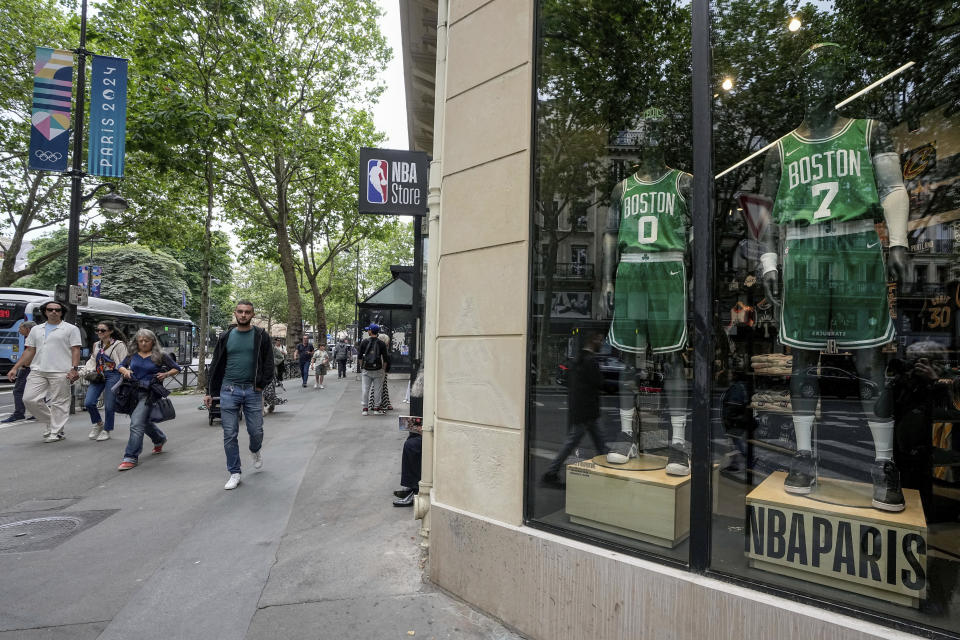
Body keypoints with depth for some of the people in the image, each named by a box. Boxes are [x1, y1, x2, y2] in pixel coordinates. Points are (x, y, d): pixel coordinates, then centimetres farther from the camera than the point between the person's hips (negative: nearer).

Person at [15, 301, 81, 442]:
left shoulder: (71, 329, 4)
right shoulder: (36, 329, 18)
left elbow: (76, 350, -3)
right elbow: (29, 351, 18)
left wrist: (74, 369, -14)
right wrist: (15, 368, 11)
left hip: (61, 372, -5)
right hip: (38, 371, 5)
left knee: (59, 403, -3)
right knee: (29, 399, -2)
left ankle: (56, 432, 6)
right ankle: (50, 421, 18)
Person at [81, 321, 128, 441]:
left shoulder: (118, 345, -3)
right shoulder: (96, 345, 16)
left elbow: (123, 363, -5)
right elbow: (92, 360, 24)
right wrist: (88, 370, 5)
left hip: (112, 376, -6)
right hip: (98, 376, 6)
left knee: (109, 405, -1)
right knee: (88, 403, -4)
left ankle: (106, 430, 17)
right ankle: (98, 423, 22)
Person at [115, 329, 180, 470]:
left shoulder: (160, 356, -1)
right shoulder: (132, 355, 9)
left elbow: (177, 368, 7)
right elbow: (120, 365, 22)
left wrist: (166, 374, -9)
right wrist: (124, 370, 1)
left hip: (148, 394, -5)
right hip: (132, 392, 5)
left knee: (136, 423, -15)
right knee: (144, 422, 20)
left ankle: (131, 457, -10)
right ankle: (160, 439, 47)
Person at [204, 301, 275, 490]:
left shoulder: (261, 336, 2)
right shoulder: (226, 337, 7)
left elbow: (269, 363, 2)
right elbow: (216, 366, 11)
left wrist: (261, 384, -9)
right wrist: (210, 392, 9)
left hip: (253, 391, -1)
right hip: (229, 391, 1)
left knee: (256, 431, 3)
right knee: (230, 435, 2)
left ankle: (256, 451, 37)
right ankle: (234, 473, 14)